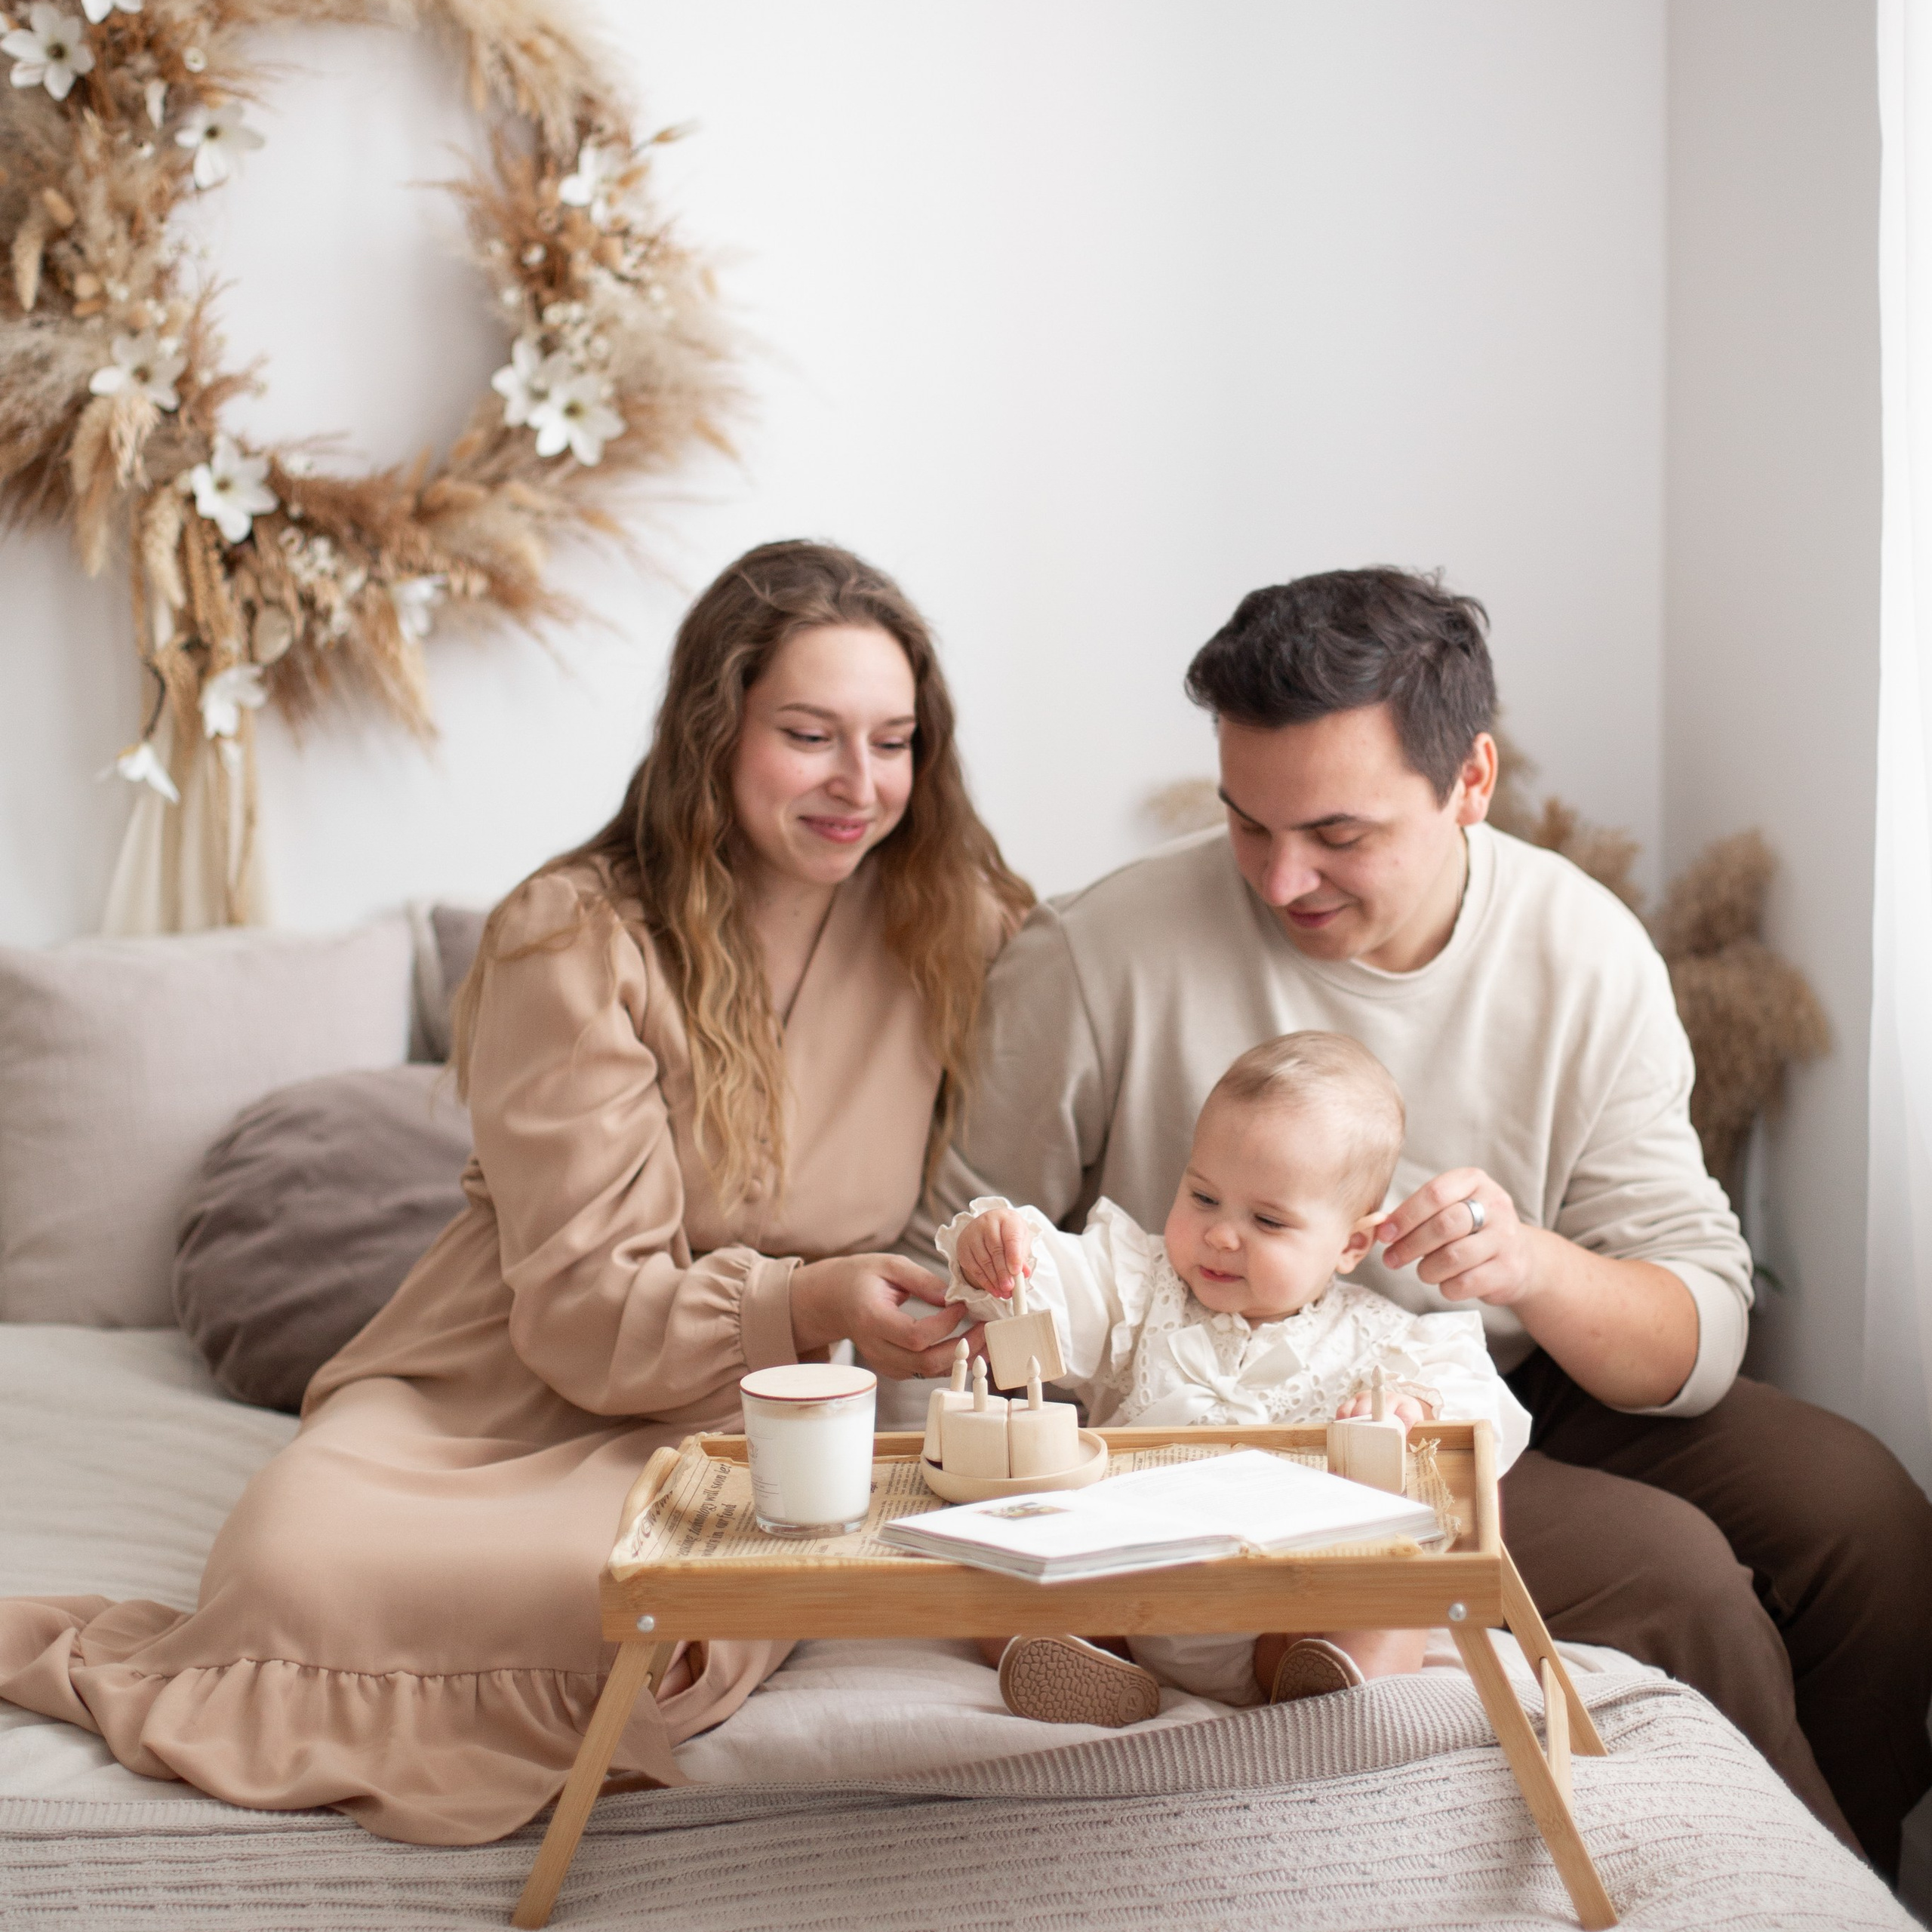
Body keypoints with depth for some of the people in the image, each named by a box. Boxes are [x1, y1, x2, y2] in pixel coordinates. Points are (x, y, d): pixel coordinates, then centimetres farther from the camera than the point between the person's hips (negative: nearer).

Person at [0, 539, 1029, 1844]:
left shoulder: (962, 924, 0)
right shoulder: (578, 938, -9)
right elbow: (584, 1310, -14)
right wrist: (800, 1306, -31)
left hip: (744, 1414, 3)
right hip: (509, 1386, -3)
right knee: (299, 1545, -36)